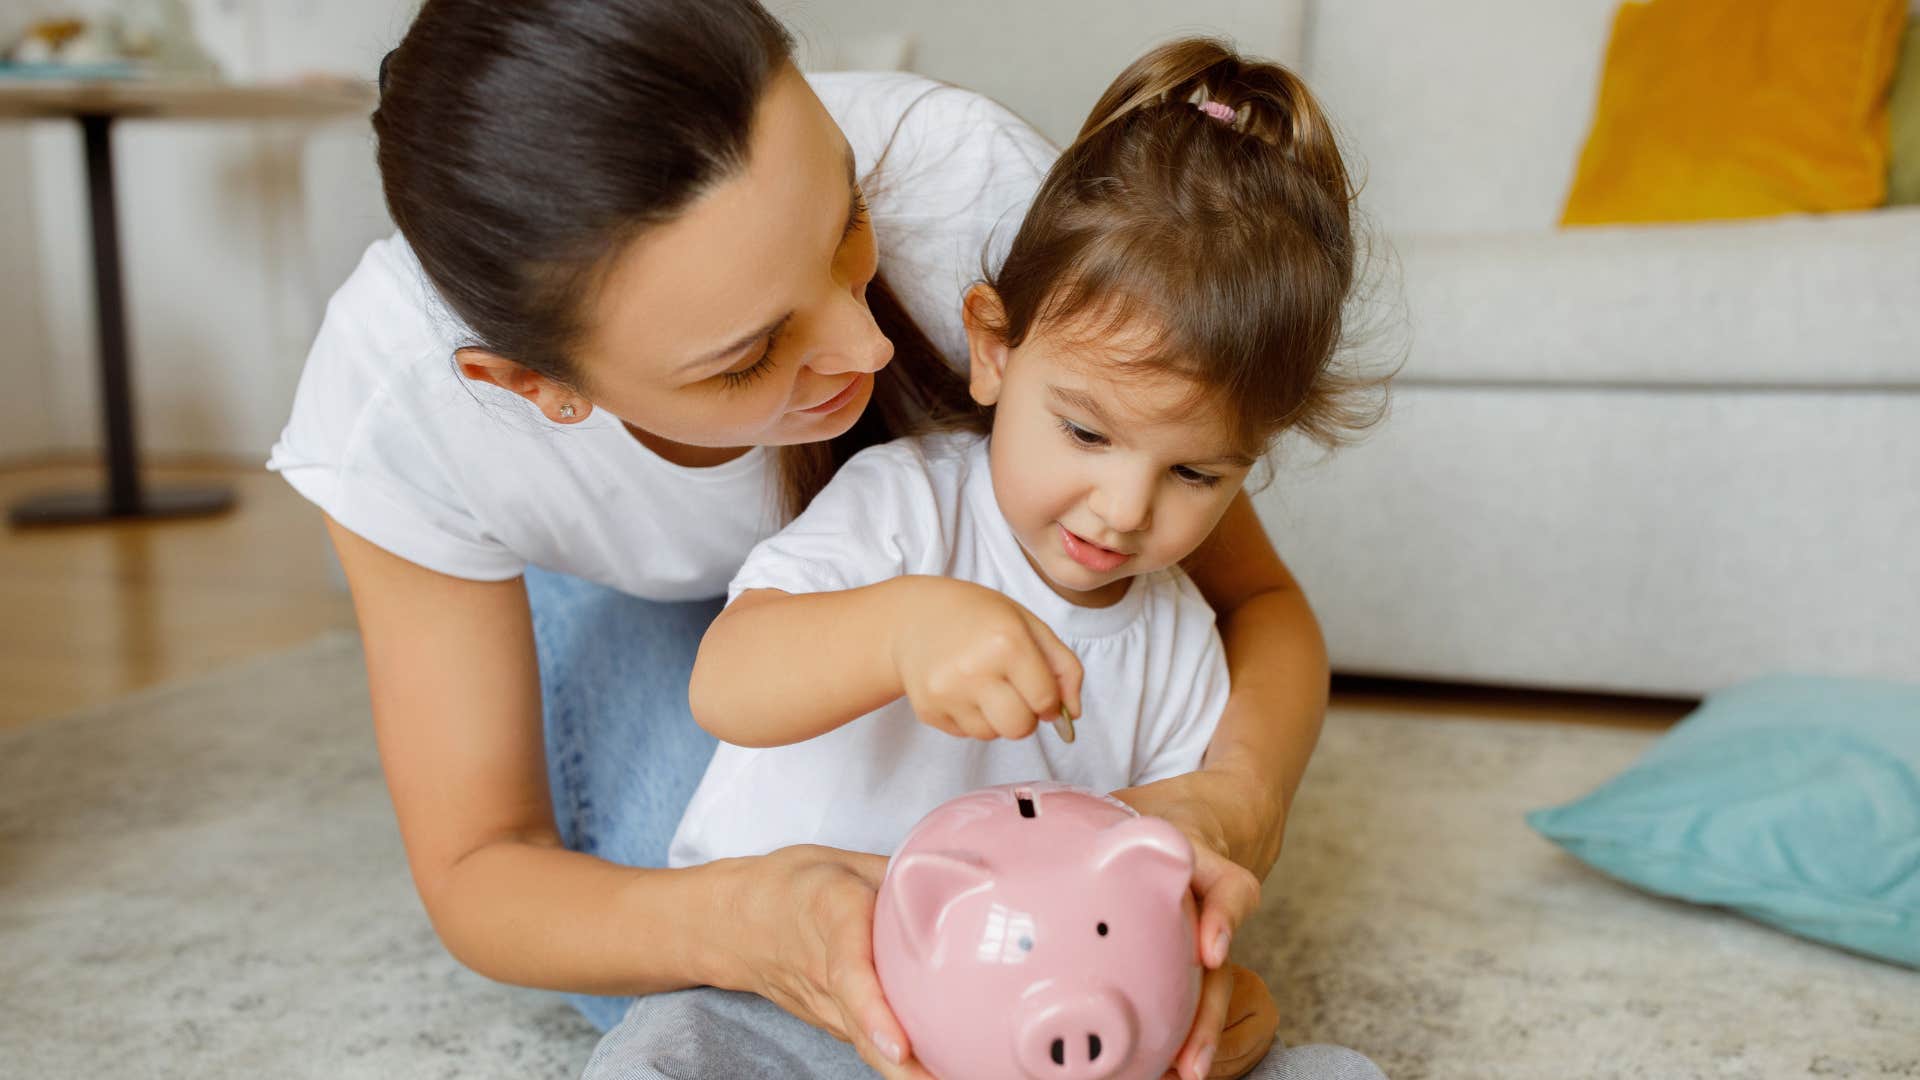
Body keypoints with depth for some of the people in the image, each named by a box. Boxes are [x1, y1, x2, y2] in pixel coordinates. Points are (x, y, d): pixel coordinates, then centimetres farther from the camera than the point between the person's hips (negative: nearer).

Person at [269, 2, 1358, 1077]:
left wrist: (1238, 801, -51)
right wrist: (738, 922, -49)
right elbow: (476, 872, -27)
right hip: (604, 568, 0)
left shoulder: (962, 180, -40)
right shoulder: (397, 393, -38)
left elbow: (1254, 595, -28)